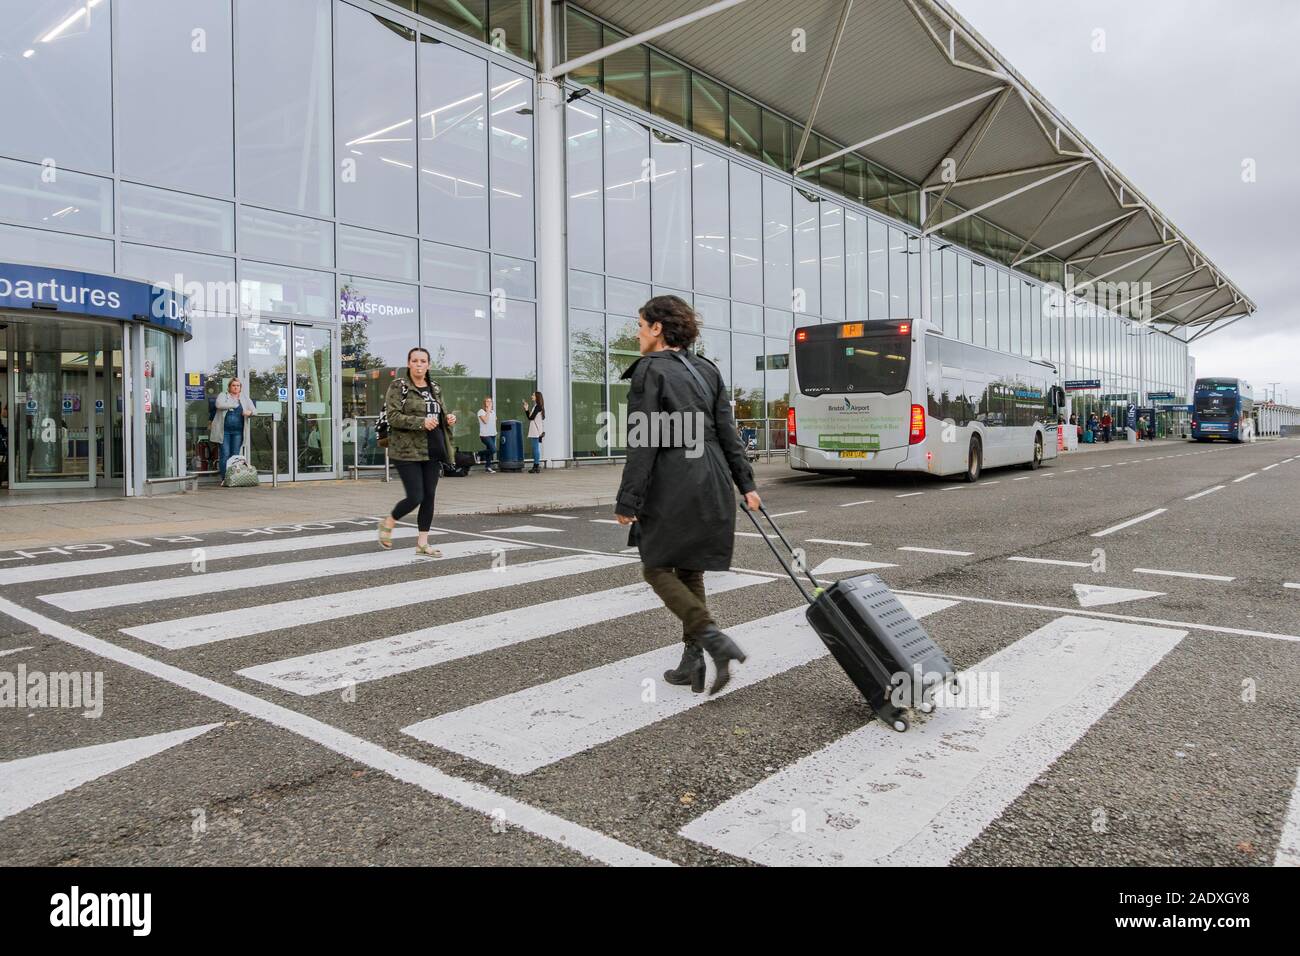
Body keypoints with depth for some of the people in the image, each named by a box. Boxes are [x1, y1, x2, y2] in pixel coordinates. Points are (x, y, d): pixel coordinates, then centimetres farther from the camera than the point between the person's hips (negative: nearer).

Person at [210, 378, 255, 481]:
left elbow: (254, 410, 12)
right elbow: (219, 404, -12)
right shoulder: (223, 395, 8)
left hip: (237, 431, 2)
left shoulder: (244, 398, 16)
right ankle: (224, 478, -3)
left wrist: (250, 412, -12)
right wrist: (234, 404, -9)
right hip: (224, 430, -2)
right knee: (225, 454, -6)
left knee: (235, 455, 2)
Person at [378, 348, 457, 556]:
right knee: (415, 497, -8)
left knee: (429, 496, 5)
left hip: (432, 451, 6)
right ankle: (388, 523, 21)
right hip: (408, 451, -6)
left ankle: (422, 542, 14)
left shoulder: (434, 388, 14)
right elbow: (393, 416, -13)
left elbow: (440, 413, 24)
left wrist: (448, 418, 0)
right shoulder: (398, 386, -4)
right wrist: (421, 422, -24)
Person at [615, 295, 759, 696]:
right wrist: (745, 484, 13)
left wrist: (627, 502, -11)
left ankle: (714, 639, -10)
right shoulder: (707, 370, 13)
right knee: (689, 569, 15)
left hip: (673, 485, -7)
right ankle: (692, 662, 16)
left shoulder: (648, 370, -7)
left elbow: (642, 443, -13)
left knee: (657, 568, 6)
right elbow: (727, 432, 11)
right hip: (714, 482, 7)